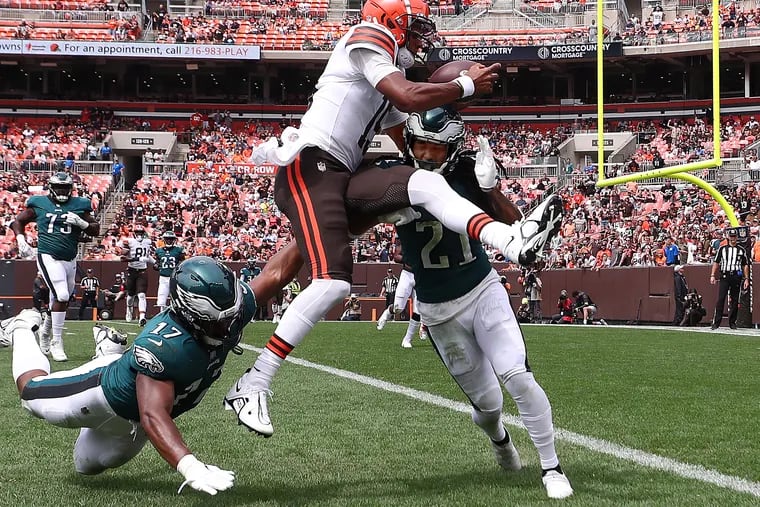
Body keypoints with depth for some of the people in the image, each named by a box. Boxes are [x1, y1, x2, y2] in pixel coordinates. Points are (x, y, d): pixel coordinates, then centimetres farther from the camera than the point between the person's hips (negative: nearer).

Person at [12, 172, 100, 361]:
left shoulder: (79, 205, 7)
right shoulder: (39, 204, 2)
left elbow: (96, 230, 9)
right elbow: (18, 221, 13)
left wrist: (81, 223, -10)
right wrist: (21, 239, -4)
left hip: (70, 260, 4)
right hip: (49, 258, -4)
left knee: (59, 300, 14)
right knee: (62, 297, -19)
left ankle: (46, 332, 38)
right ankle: (57, 343, -12)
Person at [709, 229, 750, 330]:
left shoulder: (741, 250, 12)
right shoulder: (722, 249, 10)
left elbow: (745, 265, 13)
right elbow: (716, 262, 9)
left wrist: (746, 279, 5)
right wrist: (713, 275, 0)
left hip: (736, 277, 2)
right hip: (724, 276, -1)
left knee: (735, 300, 4)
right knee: (721, 299, -10)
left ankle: (732, 322, 11)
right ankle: (716, 322, -11)